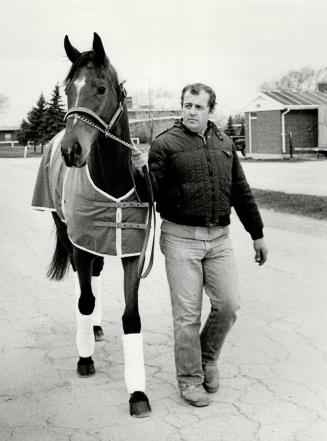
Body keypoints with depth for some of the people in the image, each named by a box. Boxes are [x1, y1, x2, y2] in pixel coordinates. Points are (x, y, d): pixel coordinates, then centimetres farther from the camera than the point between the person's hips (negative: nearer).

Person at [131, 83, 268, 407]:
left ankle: (208, 358, 28)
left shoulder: (225, 144, 12)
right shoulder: (165, 144, -4)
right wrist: (141, 170, -30)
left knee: (228, 305, 2)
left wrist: (257, 234, 18)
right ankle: (190, 379, 18)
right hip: (181, 238, -4)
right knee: (187, 314, 1)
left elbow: (241, 192, 17)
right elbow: (152, 193, -9)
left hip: (219, 238, 4)